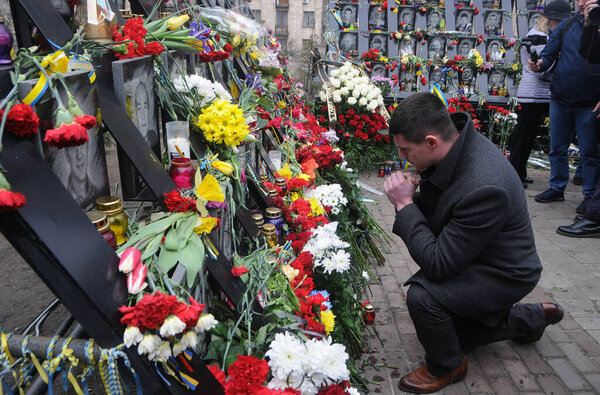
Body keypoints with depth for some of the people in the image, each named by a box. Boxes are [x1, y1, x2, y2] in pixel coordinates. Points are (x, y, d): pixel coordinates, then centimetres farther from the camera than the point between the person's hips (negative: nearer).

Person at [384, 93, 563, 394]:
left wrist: (405, 205, -30)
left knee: (422, 295, -30)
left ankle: (447, 367, 1)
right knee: (451, 333, 23)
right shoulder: (453, 145, -14)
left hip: (503, 275, -9)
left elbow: (439, 265, -34)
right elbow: (436, 213, 3)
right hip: (472, 259, 9)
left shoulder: (483, 188, -40)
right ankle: (531, 318, 38)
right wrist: (411, 196, -20)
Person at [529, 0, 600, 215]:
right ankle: (557, 188, 24)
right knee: (557, 148, 11)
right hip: (560, 99, 3)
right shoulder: (567, 25, 6)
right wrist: (540, 64, -20)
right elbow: (549, 53, 4)